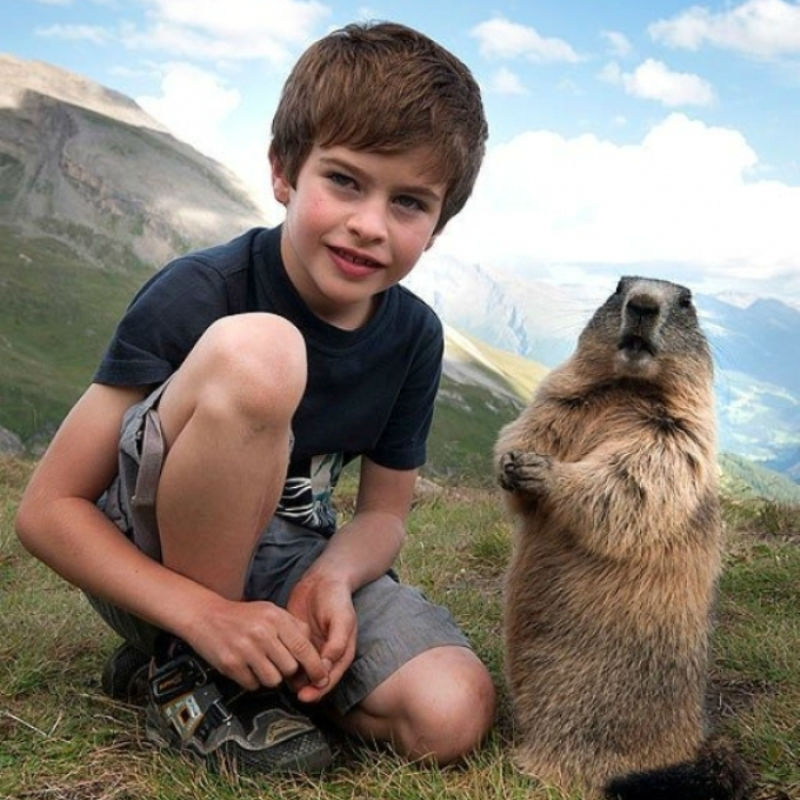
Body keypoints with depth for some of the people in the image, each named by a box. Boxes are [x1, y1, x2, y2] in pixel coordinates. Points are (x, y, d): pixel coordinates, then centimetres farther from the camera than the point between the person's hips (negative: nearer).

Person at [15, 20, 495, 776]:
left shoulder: (414, 334, -7)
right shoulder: (194, 295, -21)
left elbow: (383, 511, 4)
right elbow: (48, 508, -18)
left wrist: (333, 578, -20)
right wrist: (203, 614, -30)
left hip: (288, 558, 5)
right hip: (152, 561, -4)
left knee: (454, 714, -21)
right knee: (254, 350, -33)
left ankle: (246, 660, 5)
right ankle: (185, 668, -15)